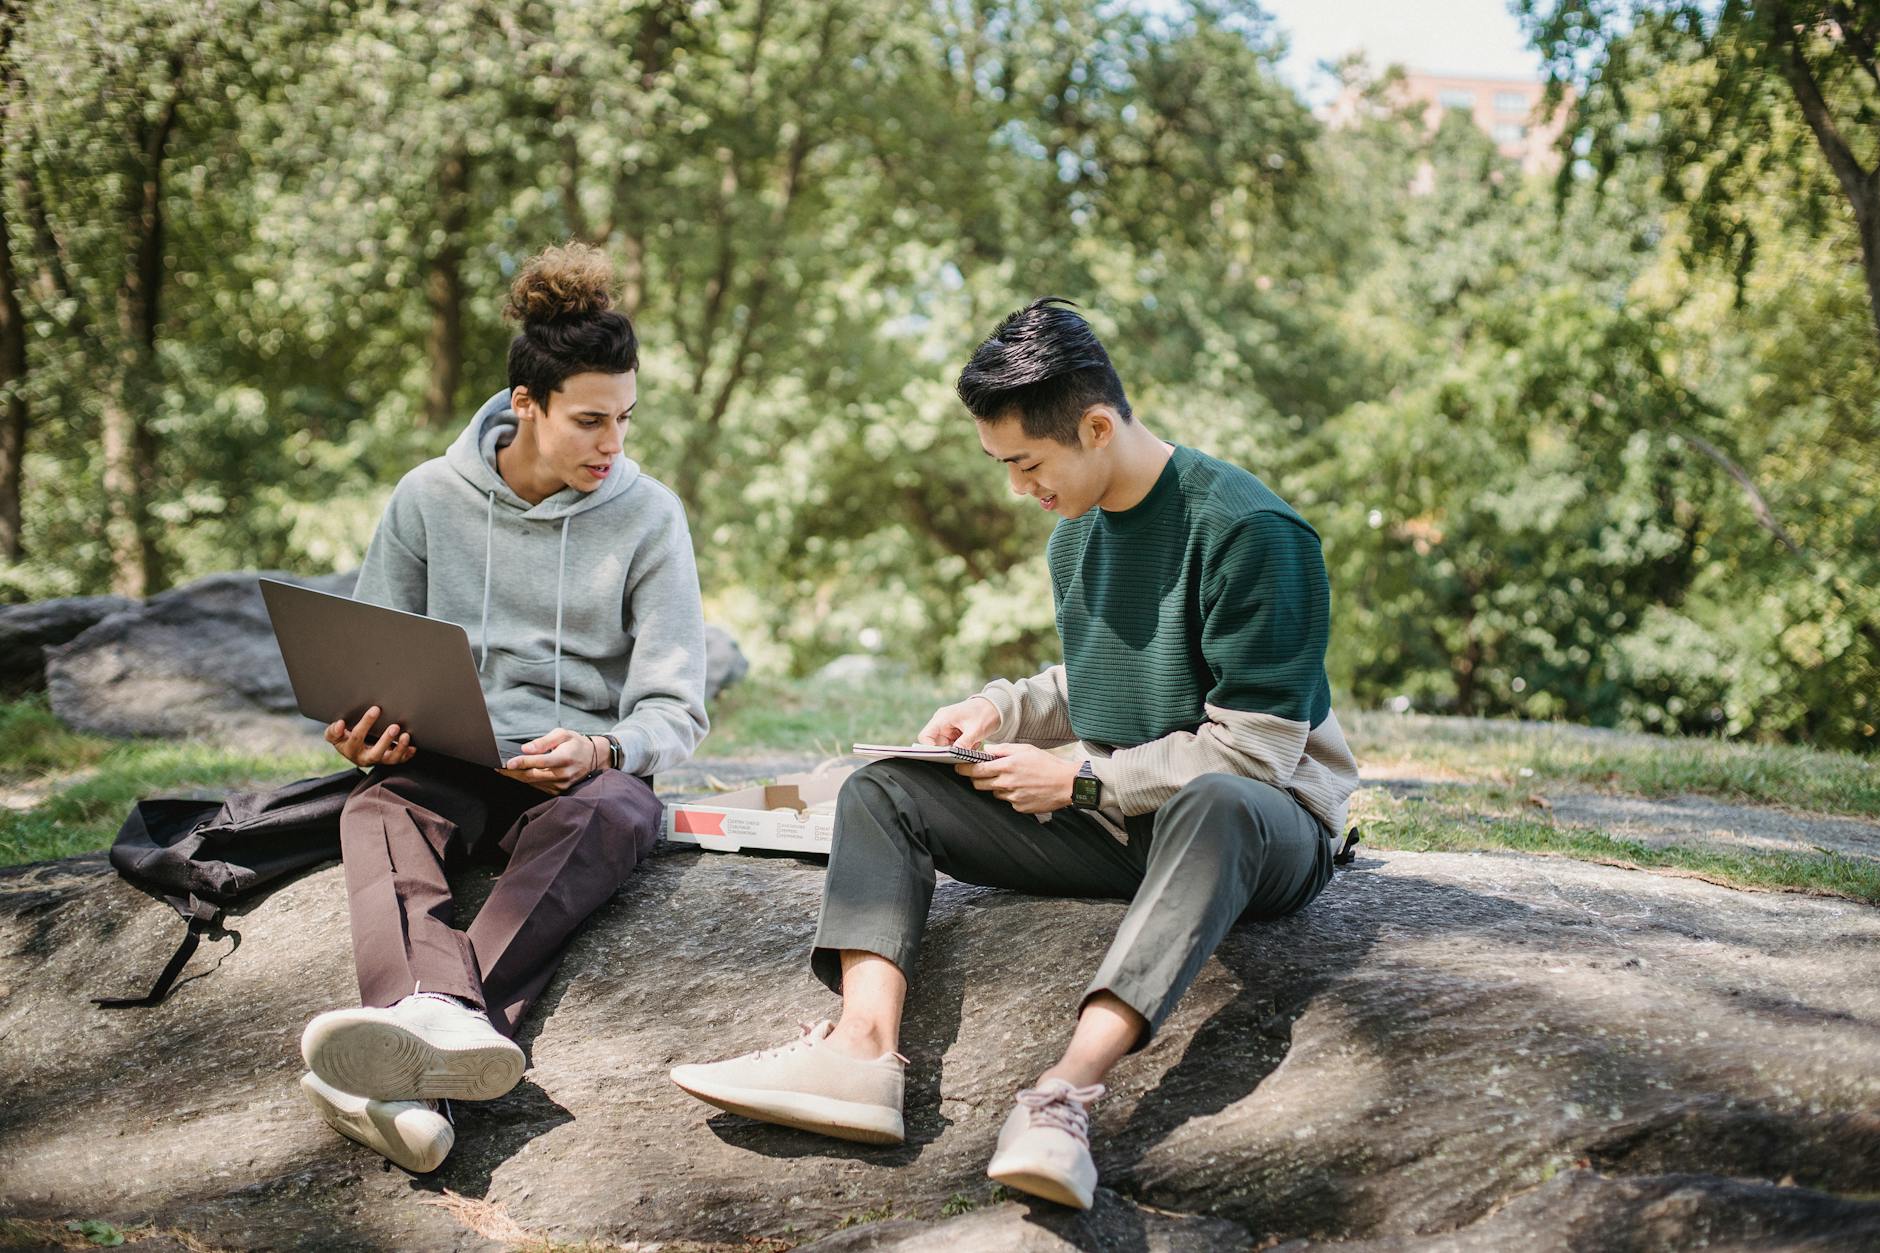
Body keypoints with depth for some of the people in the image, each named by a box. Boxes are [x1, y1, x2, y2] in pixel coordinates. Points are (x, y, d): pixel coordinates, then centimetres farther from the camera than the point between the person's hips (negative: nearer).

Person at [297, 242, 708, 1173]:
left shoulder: (647, 517, 2)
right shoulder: (429, 500, 6)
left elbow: (674, 712, 0)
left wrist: (598, 752, -23)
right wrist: (367, 733, -12)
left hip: (584, 776, -1)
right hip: (448, 770, 2)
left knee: (607, 813, -38)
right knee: (378, 807, -34)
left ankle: (414, 1030, -61)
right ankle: (436, 1025, -63)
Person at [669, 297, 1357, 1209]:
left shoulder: (1247, 529, -16)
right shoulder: (1075, 534, 11)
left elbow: (1255, 748, -19)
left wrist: (1079, 780, -17)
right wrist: (1000, 708, 6)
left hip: (1268, 822, -8)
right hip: (1113, 820, 8)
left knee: (1212, 805, -44)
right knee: (883, 792, -6)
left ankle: (1067, 1091, -58)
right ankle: (864, 1045, -32)